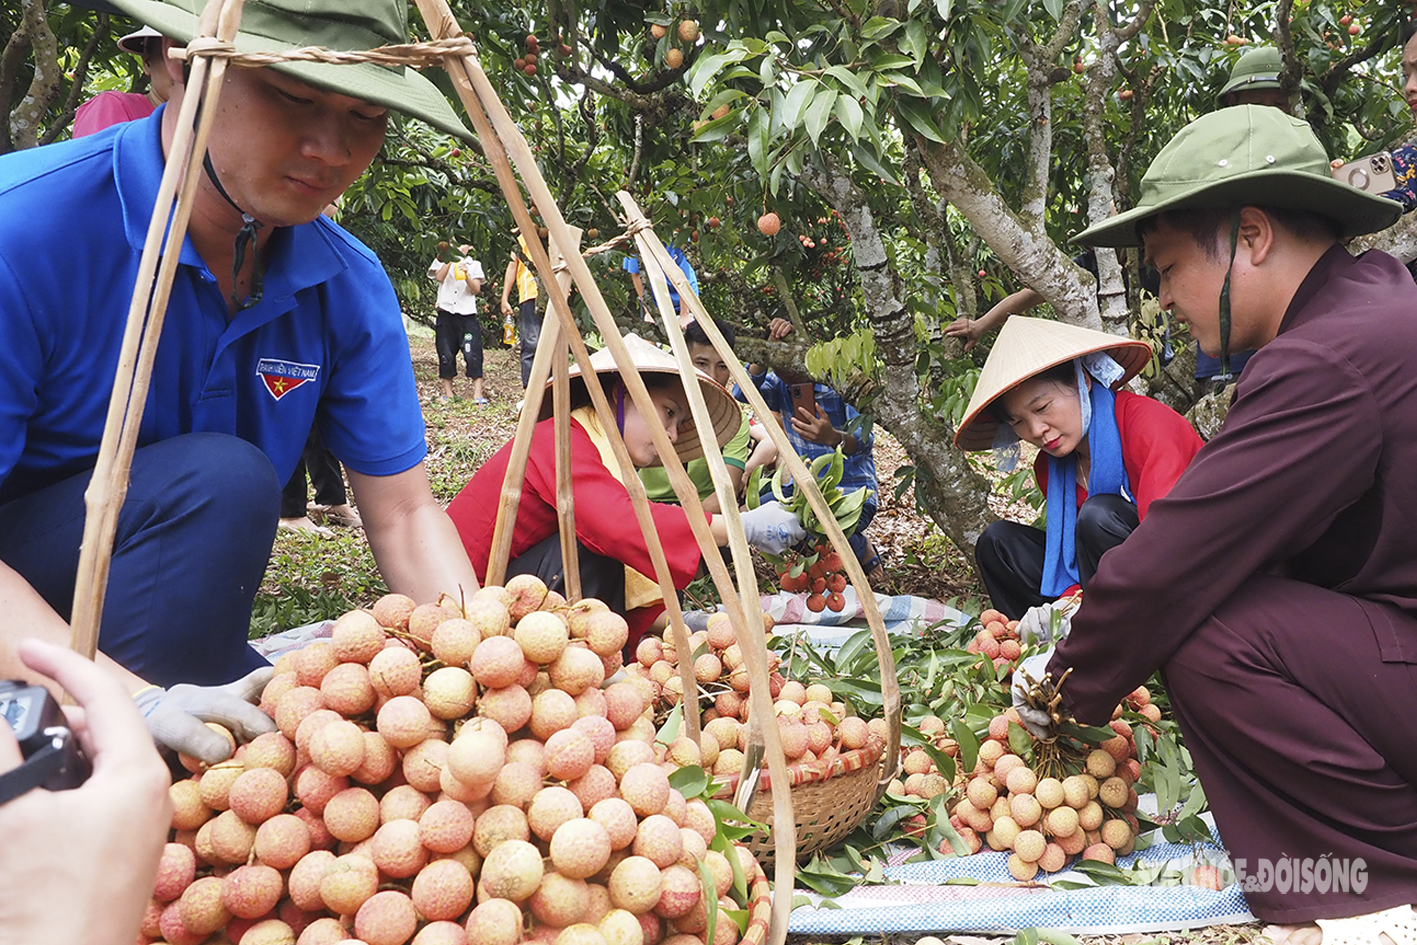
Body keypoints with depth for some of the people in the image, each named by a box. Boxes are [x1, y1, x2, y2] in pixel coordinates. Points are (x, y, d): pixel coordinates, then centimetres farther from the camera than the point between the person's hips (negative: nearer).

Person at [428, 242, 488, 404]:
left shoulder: (474, 265, 14)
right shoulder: (442, 262, 15)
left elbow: (476, 289, 1)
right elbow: (439, 277, -7)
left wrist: (466, 274, -16)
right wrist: (452, 258, -10)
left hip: (467, 314, -1)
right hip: (446, 313, 1)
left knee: (473, 354, -11)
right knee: (446, 355, 1)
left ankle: (477, 394, -13)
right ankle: (448, 394, 9)